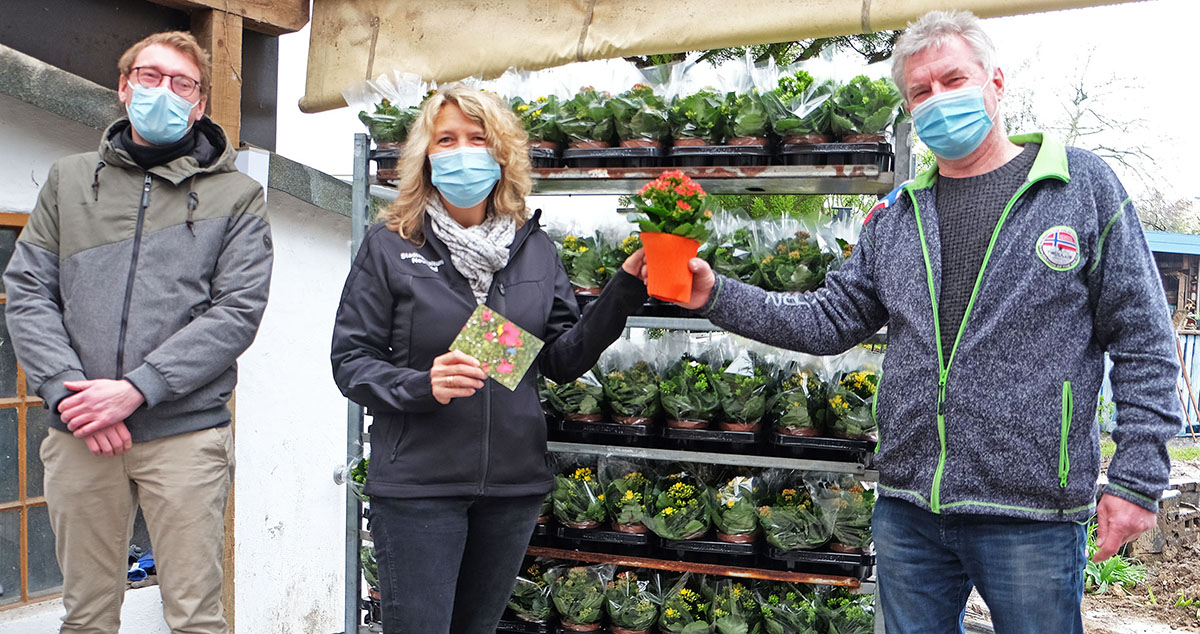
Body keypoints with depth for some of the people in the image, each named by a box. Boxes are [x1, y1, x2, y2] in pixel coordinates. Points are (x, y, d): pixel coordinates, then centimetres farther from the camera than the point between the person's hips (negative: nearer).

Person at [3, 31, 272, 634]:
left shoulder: (236, 195, 5)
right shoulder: (69, 179, 14)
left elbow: (237, 312, -6)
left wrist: (136, 389, -14)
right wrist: (67, 391, -9)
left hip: (186, 432, -2)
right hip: (78, 435, 3)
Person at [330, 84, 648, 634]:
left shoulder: (533, 247, 7)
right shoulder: (389, 246, -3)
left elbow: (563, 360, 5)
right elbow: (351, 361, -4)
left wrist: (623, 292, -7)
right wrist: (421, 386, -22)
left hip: (513, 483, 4)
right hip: (418, 482, -3)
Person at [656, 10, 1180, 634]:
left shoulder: (1083, 185, -2)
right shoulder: (895, 216, 10)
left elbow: (1144, 345, -3)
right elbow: (828, 320, 8)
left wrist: (1137, 479, -8)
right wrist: (718, 297, -3)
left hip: (1032, 512, -3)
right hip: (907, 507, 4)